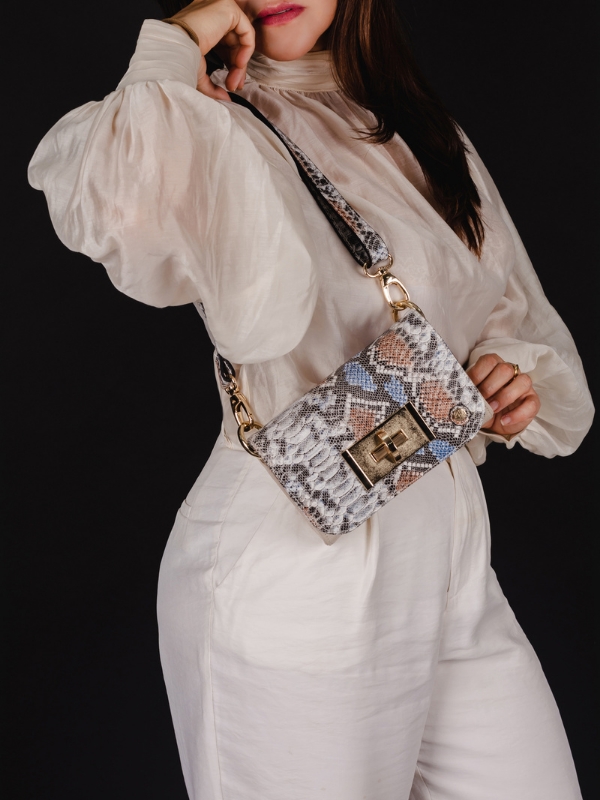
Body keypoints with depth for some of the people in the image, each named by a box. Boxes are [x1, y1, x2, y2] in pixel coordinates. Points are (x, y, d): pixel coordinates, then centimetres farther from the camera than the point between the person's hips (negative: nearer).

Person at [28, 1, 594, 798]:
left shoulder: (425, 134, 13)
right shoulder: (206, 129, -8)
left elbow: (518, 316, 21)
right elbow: (100, 199, -33)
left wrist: (525, 378, -1)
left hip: (454, 558, 7)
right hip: (291, 575, -6)